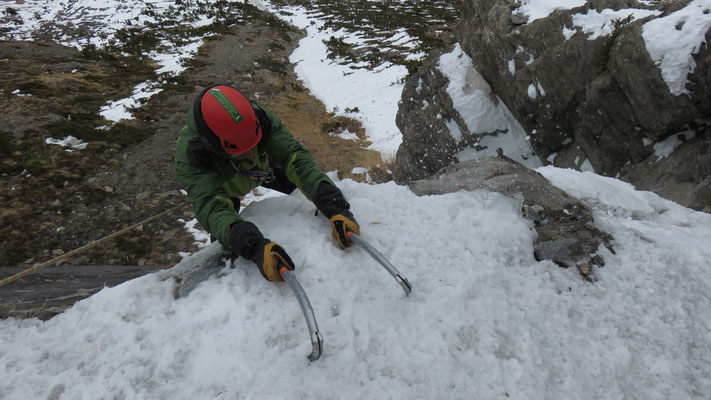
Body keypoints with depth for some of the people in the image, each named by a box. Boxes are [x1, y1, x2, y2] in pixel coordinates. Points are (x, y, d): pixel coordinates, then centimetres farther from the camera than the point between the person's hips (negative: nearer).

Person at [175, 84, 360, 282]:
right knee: (226, 239, -4)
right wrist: (257, 247, -72)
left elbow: (295, 159, -47)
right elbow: (212, 207, -53)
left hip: (262, 167, 2)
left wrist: (336, 210, -61)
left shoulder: (260, 120, -41)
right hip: (222, 183, -1)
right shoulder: (189, 156, -44)